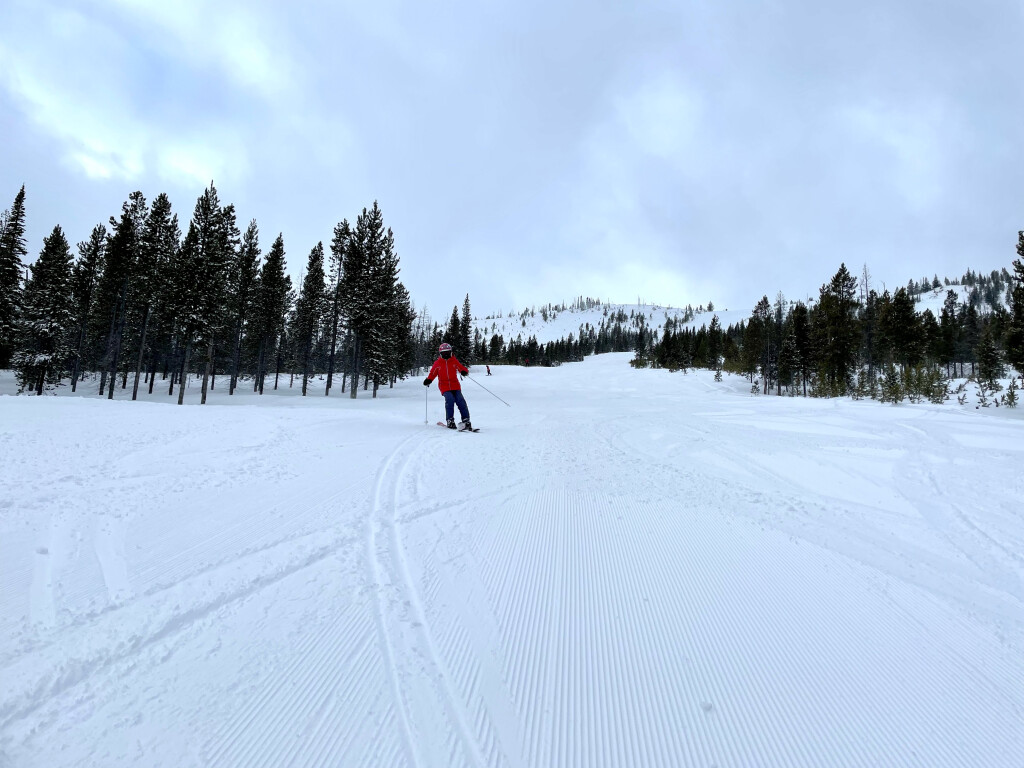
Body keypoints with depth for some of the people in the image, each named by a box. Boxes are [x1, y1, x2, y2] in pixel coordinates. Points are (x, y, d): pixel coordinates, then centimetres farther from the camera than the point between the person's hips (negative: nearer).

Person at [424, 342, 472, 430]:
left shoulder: (454, 361, 8)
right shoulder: (437, 363, 9)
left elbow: (462, 368, 7)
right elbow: (432, 373, 14)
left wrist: (464, 371, -17)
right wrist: (428, 380, -4)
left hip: (455, 386, 1)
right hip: (444, 387, -1)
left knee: (460, 401, -14)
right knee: (450, 400, -24)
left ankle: (466, 421, -11)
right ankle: (450, 420, -15)